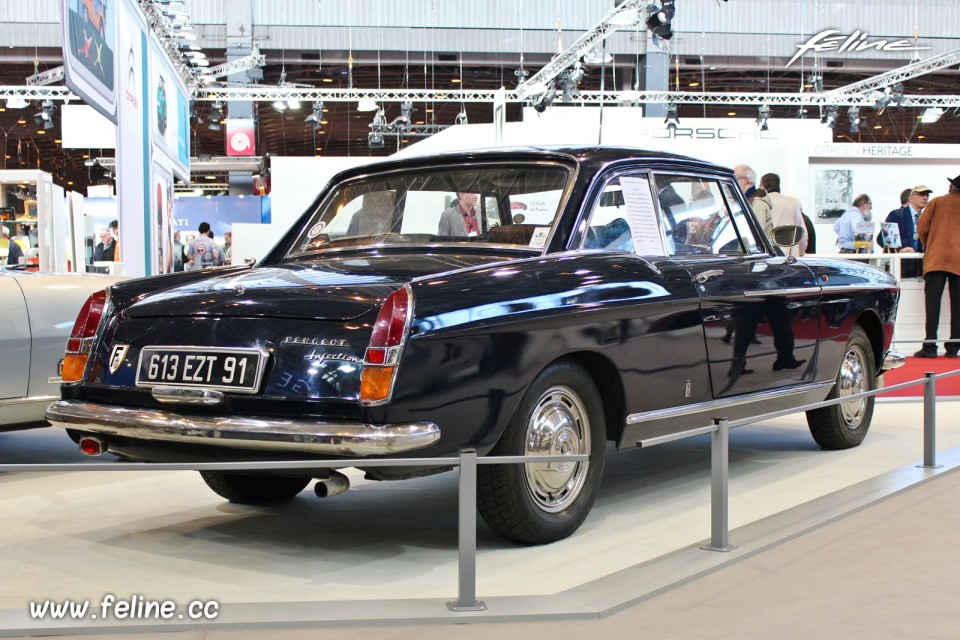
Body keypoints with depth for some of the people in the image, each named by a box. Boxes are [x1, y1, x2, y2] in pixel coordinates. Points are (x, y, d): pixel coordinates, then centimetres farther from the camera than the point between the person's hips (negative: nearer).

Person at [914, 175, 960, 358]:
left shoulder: (937, 202, 6)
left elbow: (921, 227, 2)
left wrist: (927, 246, 18)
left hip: (937, 258, -1)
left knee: (932, 301, -4)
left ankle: (930, 346, -11)